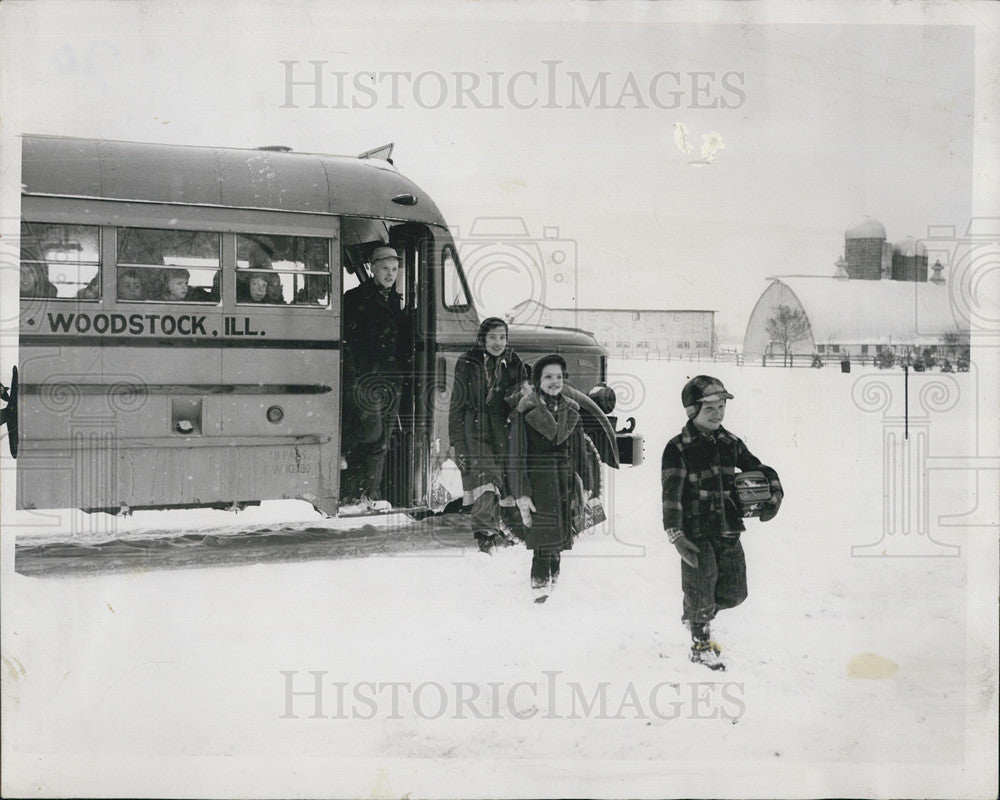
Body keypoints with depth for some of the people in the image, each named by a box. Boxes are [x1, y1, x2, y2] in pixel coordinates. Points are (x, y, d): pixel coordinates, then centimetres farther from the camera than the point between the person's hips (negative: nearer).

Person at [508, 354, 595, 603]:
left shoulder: (571, 410, 10)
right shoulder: (526, 410, -6)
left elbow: (580, 451, 16)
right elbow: (517, 455, -7)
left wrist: (586, 486, 13)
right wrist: (522, 493, -12)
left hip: (565, 486, 5)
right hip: (538, 486, -5)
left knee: (558, 542, 8)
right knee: (544, 542, -11)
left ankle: (552, 583, 21)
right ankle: (540, 589, -6)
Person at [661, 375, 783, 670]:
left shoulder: (731, 444, 8)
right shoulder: (678, 449, -9)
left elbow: (761, 470, 19)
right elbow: (671, 495, -15)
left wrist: (773, 497, 1)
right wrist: (676, 536, -23)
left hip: (728, 530, 6)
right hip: (697, 533, -5)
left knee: (734, 593, 9)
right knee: (701, 595, 0)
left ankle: (697, 614, 37)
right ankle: (700, 644, 25)